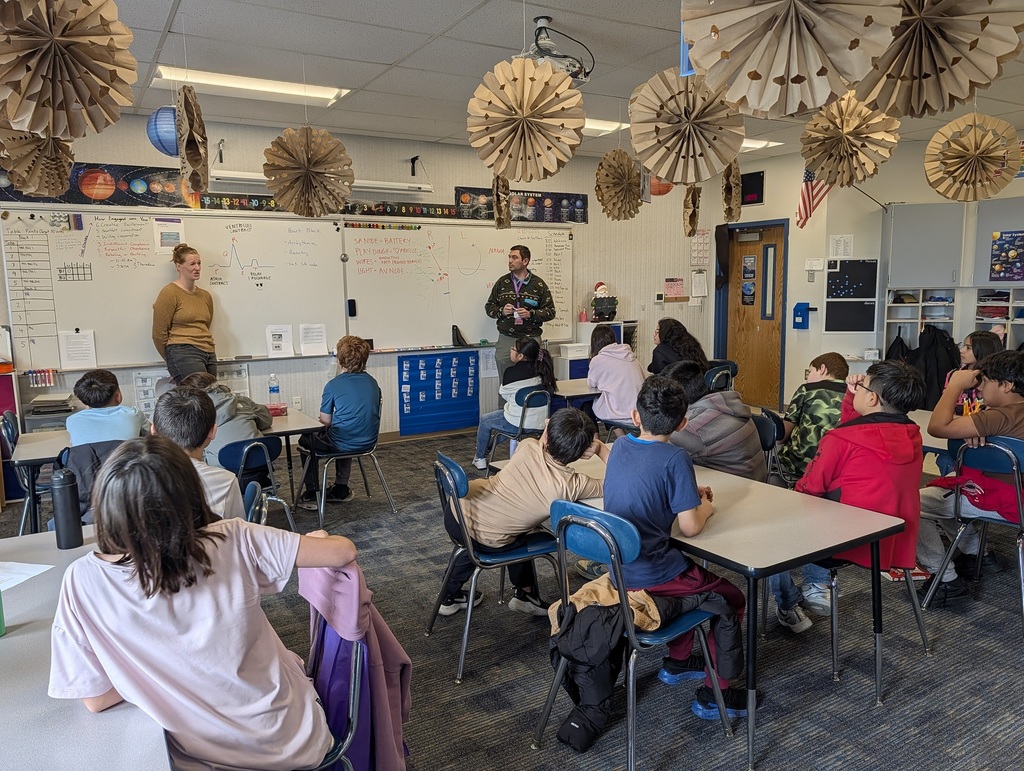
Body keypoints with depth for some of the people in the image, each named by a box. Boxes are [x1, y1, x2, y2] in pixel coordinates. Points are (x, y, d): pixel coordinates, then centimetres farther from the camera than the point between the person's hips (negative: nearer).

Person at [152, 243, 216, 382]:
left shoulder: (206, 296, 18)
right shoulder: (169, 293, -2)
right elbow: (159, 334, -2)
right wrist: (172, 359, 8)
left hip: (209, 355, 7)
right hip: (184, 355, -7)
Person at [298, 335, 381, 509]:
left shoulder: (333, 385, -15)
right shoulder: (372, 382, 2)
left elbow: (325, 421, -8)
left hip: (343, 444, -5)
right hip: (368, 441, 6)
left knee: (305, 441, 23)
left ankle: (312, 494, 29)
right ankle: (341, 489, 40)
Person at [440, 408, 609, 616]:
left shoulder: (527, 447, -12)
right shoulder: (572, 484, -18)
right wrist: (602, 449, 1)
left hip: (457, 508, 4)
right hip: (486, 543, -3)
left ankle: (451, 597, 52)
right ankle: (525, 595, 44)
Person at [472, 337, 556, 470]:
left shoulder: (512, 372, -17)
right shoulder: (542, 370, -1)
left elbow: (503, 394, -3)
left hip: (518, 424, -6)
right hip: (540, 423, 6)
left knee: (484, 420, 22)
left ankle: (480, 459, 35)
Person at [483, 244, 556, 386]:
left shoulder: (538, 284, 3)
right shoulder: (502, 282, 9)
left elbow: (550, 311, 3)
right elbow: (489, 307, 15)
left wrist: (531, 314, -13)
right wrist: (501, 311, -6)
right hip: (506, 340, 2)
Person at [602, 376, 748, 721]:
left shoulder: (620, 446, 2)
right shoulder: (675, 458, -18)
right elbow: (690, 527, -18)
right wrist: (705, 508, 3)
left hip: (618, 570, 7)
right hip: (652, 577, -7)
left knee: (694, 578, 32)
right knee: (731, 598, 14)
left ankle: (677, 662, 41)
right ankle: (714, 694, 19)